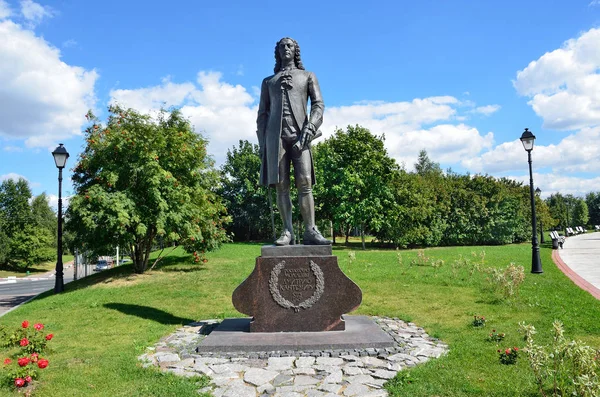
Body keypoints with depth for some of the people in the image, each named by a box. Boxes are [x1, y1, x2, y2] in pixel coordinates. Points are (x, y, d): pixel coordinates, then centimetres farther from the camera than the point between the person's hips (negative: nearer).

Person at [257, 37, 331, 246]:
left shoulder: (308, 76, 19)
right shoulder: (268, 82, 23)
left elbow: (318, 104, 5)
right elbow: (262, 114, 16)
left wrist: (310, 127, -14)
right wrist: (262, 144, 4)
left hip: (299, 135, -1)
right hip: (276, 136, 2)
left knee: (305, 183, -13)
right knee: (281, 185, -6)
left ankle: (310, 232, -15)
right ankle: (287, 232, -7)